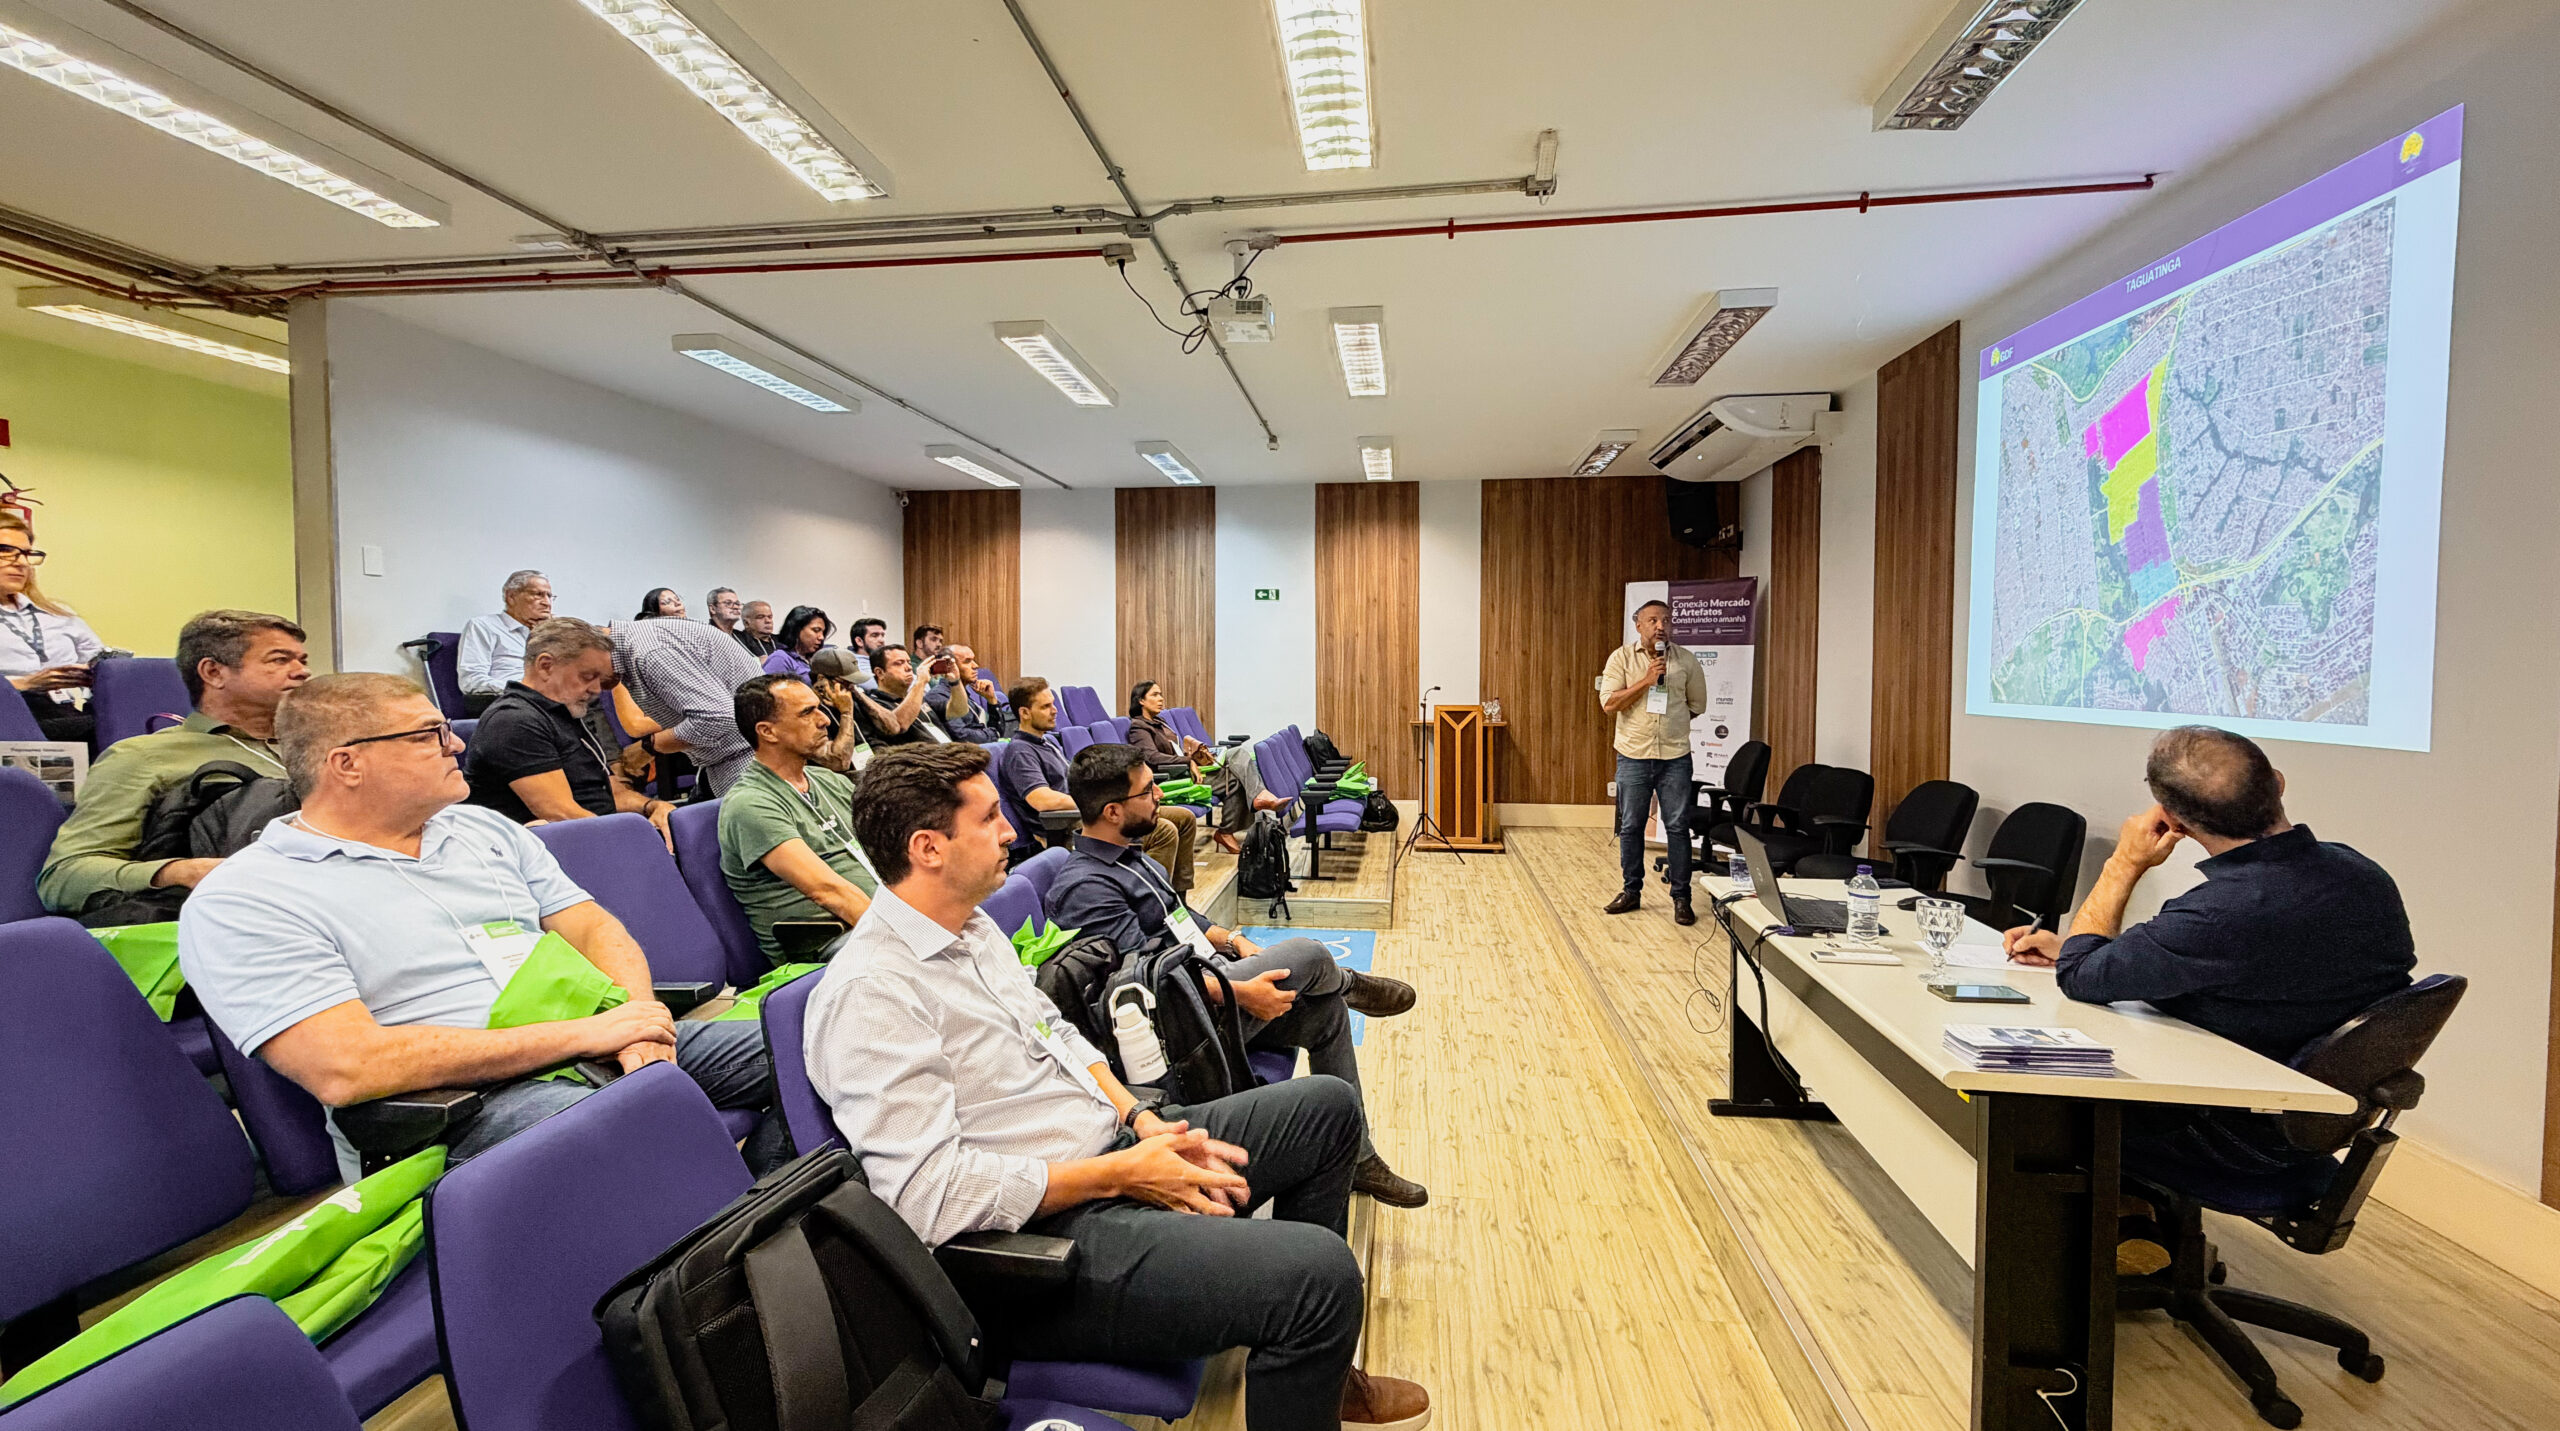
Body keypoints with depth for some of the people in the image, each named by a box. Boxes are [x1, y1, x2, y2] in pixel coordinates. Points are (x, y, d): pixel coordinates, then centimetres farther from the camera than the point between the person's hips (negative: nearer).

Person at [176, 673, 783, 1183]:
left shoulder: (484, 828, 18)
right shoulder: (241, 902, -2)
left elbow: (595, 930, 14)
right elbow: (346, 1070, -15)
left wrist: (639, 1028, -8)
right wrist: (581, 1033, -17)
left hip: (598, 1045, 7)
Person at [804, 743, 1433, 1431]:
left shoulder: (972, 926, 10)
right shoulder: (868, 994, -21)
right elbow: (930, 1194, -25)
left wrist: (1143, 1120, 1)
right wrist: (1120, 1175, -19)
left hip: (1113, 1147, 10)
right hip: (1043, 1233, -10)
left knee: (1327, 1106, 12)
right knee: (1320, 1272, -27)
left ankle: (1313, 1369, 27)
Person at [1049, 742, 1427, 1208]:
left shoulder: (1131, 858, 12)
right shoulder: (1083, 886, -18)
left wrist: (1231, 940, 5)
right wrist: (1240, 992, -23)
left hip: (1213, 984, 10)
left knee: (1326, 1011, 2)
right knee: (1305, 955, -20)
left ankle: (1358, 1159, 16)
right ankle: (1351, 985, 18)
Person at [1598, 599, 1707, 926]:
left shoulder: (1686, 660, 2)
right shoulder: (1622, 657, -2)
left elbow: (1697, 705, 13)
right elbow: (1609, 703, -11)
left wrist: (1671, 723, 7)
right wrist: (1646, 680, -16)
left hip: (1675, 756, 0)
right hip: (1633, 756, 0)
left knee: (1678, 827, 3)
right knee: (1630, 826, 8)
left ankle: (1681, 897, 13)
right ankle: (1631, 891, 22)